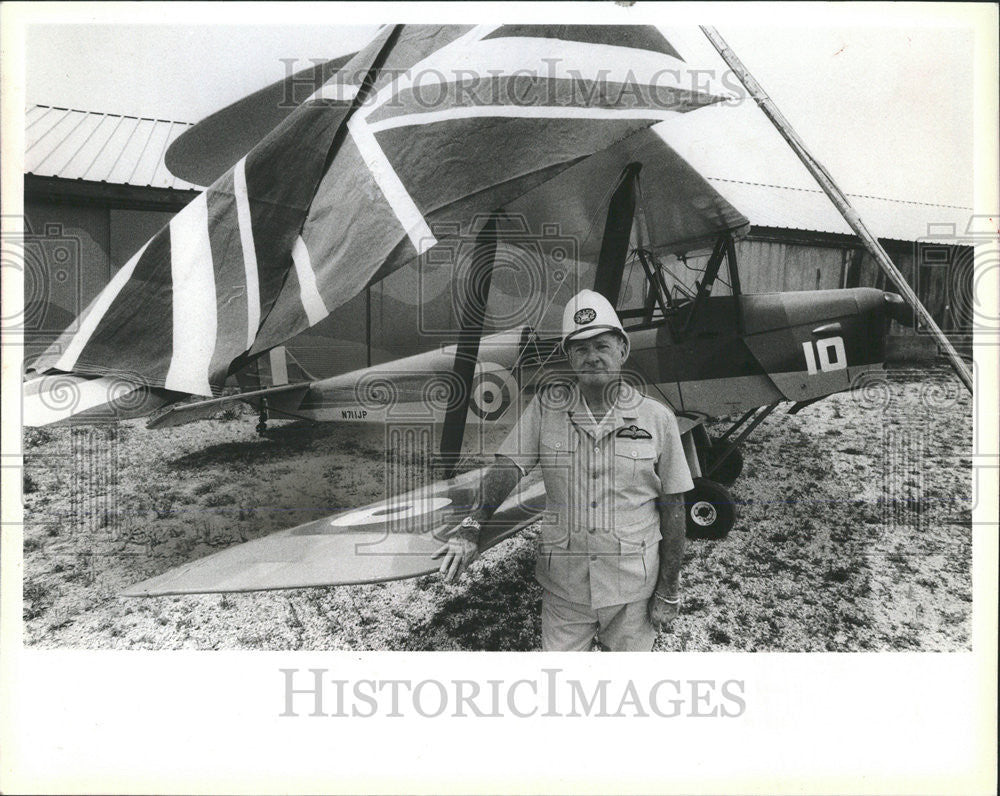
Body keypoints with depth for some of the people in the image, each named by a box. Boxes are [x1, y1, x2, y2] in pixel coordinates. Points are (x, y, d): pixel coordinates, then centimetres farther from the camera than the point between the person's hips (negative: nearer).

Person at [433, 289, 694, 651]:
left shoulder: (657, 418, -6)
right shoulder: (546, 406, -4)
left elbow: (672, 507, -2)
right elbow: (508, 465, -12)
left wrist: (669, 590, -2)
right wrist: (471, 526, -29)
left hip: (632, 583, 0)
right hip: (563, 583, 1)